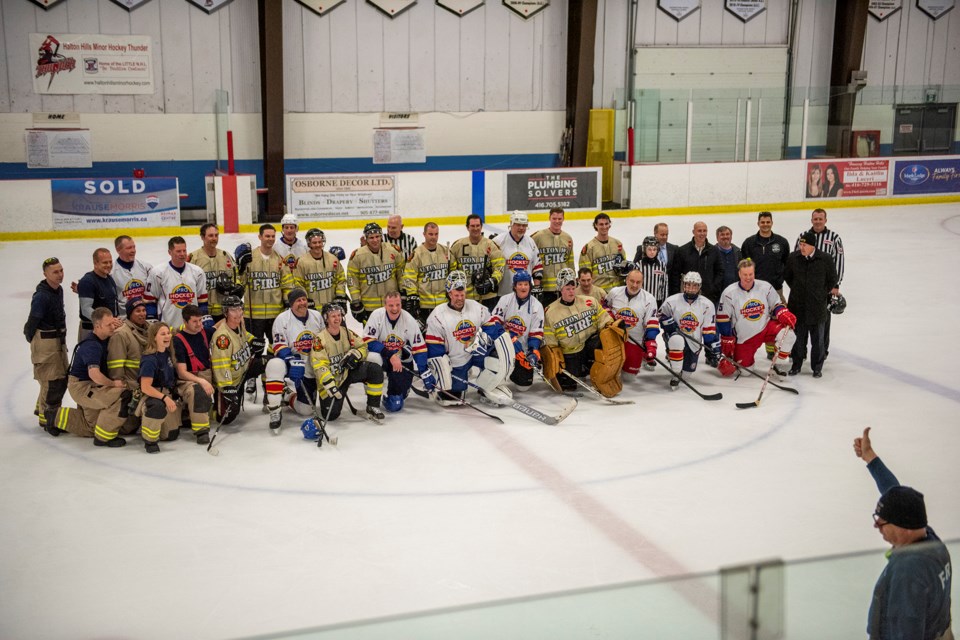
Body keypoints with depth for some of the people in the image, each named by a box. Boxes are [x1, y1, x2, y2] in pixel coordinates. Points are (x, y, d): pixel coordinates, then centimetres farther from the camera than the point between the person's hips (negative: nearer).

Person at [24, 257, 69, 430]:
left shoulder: (59, 289, 6)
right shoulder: (41, 296, -22)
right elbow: (33, 321, -17)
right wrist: (31, 338, -6)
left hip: (58, 340, 9)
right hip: (45, 342, -9)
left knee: (63, 377, 18)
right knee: (51, 380, -4)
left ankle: (42, 407, 36)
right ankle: (46, 417, 9)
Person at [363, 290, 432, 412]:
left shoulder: (409, 320, -15)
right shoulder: (377, 315, -19)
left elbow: (419, 347, -11)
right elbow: (368, 341, -22)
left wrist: (425, 373, -17)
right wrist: (390, 356, -30)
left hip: (402, 360, 0)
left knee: (395, 405, -9)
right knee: (373, 358, -39)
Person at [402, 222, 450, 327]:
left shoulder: (446, 251, 6)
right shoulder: (416, 254, -9)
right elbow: (409, 278, -9)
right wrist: (412, 296, -12)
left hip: (444, 302, 4)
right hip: (424, 303, -4)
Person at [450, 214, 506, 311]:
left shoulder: (490, 245, 1)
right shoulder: (458, 245, 4)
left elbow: (500, 266, -2)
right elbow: (451, 268, 10)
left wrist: (492, 282, -16)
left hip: (488, 296, -1)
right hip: (464, 297, 1)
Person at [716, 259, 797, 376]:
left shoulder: (765, 287, -7)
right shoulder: (729, 293, -13)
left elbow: (776, 305, 5)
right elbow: (723, 319, -6)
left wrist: (784, 314, -18)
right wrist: (727, 340, -5)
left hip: (766, 327, 1)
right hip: (744, 337, -1)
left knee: (788, 334, -27)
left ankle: (779, 364, -4)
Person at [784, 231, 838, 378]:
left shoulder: (825, 259, -8)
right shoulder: (793, 258, -4)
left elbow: (832, 279, 5)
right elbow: (787, 276, 13)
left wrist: (822, 293, 6)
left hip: (817, 306, -1)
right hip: (798, 305, 1)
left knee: (817, 338, 7)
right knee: (799, 335, 10)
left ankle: (817, 367, 17)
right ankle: (797, 364, 22)